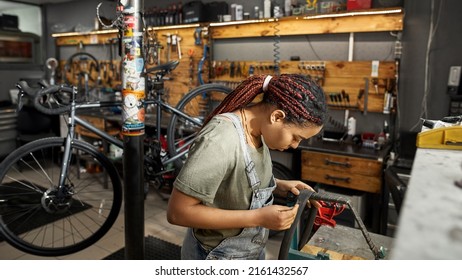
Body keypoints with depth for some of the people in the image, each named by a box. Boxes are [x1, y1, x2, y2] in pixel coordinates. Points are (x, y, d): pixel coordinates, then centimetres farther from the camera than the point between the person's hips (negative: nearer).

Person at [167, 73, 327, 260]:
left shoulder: (256, 127, -8)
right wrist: (258, 217, -30)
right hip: (218, 255, -7)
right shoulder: (220, 140, -31)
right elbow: (178, 211, -29)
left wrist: (279, 185, -8)